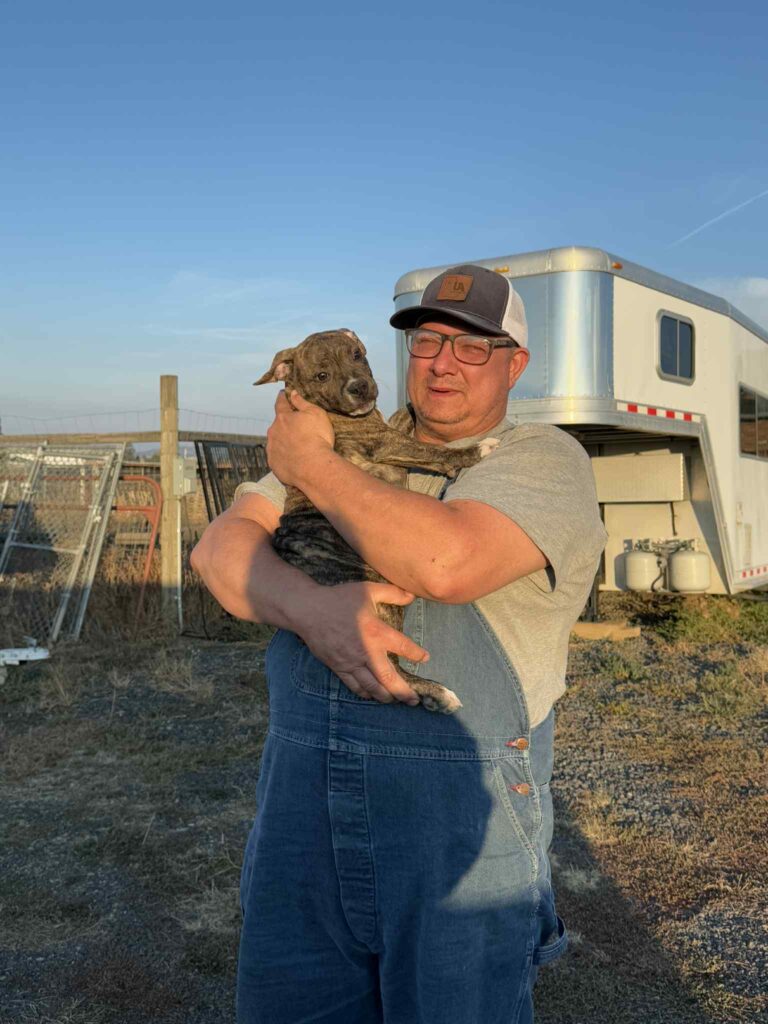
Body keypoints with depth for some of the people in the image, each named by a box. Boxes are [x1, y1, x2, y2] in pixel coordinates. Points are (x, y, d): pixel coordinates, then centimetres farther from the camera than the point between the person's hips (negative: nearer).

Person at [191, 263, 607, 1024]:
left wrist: (312, 464, -11)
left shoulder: (544, 460, -5)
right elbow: (219, 547, 0)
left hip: (459, 811, -4)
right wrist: (313, 608, -21)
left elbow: (444, 561, -25)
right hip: (304, 797, 5)